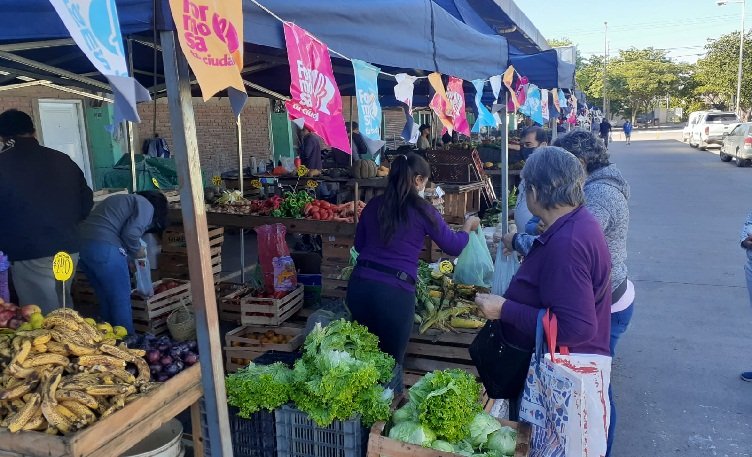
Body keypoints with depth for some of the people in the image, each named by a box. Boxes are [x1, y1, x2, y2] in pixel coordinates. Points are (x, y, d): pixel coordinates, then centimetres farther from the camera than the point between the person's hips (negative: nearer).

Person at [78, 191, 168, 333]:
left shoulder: (123, 200, 29)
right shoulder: (147, 206, 3)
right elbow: (130, 234, -13)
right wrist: (138, 251, 5)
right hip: (104, 248, -9)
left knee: (105, 299, 18)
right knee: (121, 301, 3)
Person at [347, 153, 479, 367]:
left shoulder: (373, 205, 10)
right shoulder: (422, 210, -2)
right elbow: (454, 247, 8)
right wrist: (469, 226, 26)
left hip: (359, 284, 5)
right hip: (395, 292, -4)